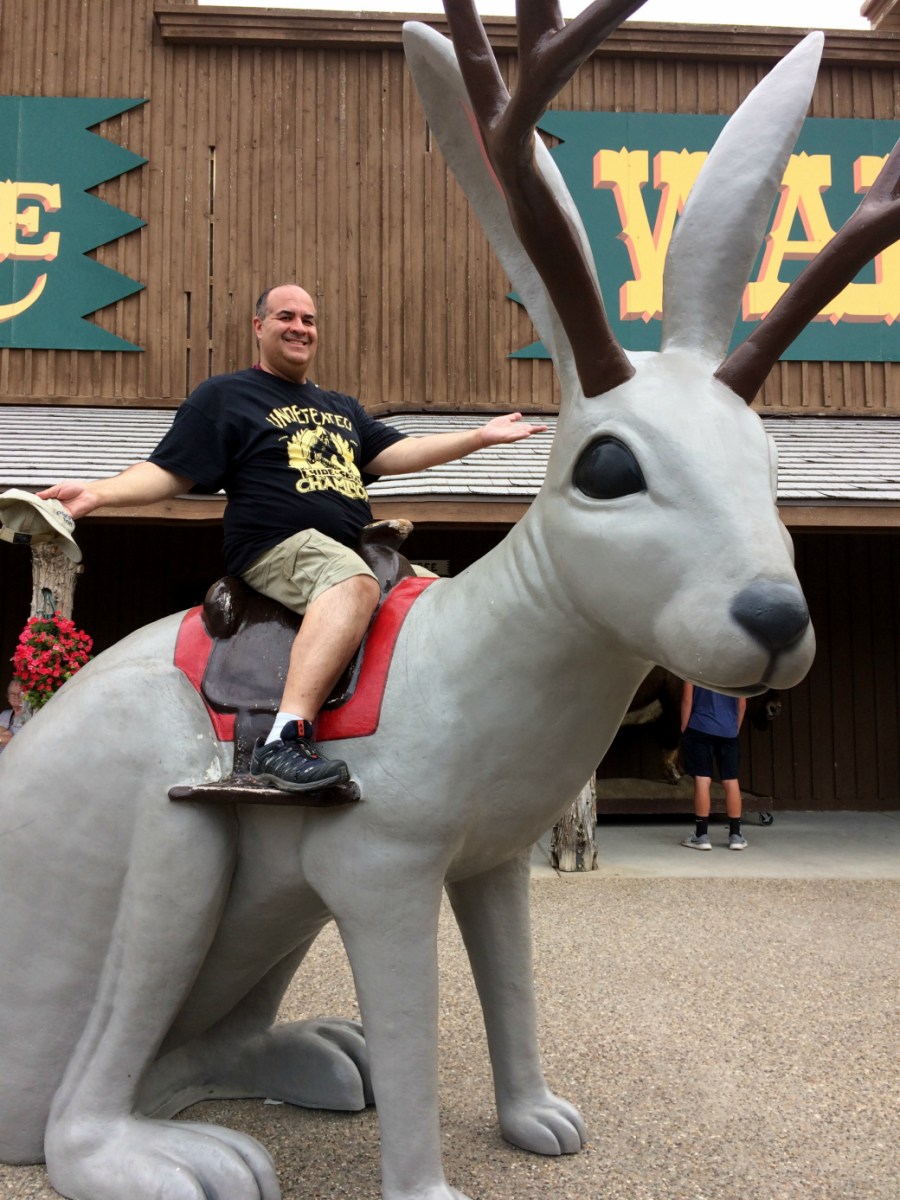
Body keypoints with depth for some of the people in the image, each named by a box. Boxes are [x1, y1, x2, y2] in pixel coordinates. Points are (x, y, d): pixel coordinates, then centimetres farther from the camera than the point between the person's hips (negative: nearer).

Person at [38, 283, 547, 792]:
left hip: (355, 550, 8)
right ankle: (285, 740, -49)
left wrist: (482, 436, 13)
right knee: (354, 583, -38)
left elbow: (394, 454, 19)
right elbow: (169, 472, 3)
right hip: (279, 546, -8)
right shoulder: (223, 396, 10)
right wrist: (97, 493, -15)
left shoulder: (342, 407, 28)